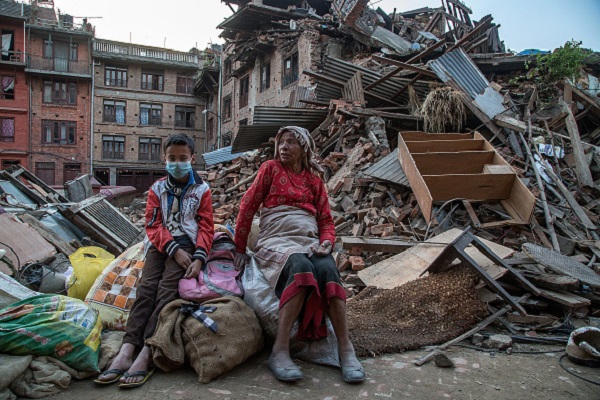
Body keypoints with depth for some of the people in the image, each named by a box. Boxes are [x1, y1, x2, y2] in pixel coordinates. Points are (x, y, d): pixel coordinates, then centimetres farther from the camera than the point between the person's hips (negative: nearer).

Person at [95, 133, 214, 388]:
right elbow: (153, 225, 3)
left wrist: (199, 257, -14)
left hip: (186, 243, -2)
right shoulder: (157, 188, 13)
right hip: (159, 244, 3)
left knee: (167, 288, -22)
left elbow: (206, 227, 2)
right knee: (146, 288, -16)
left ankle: (146, 354, -31)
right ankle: (126, 351, -26)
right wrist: (174, 249, -13)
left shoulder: (201, 190, 8)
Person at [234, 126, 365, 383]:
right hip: (276, 240, -3)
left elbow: (326, 219, 16)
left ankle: (346, 350, -27)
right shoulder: (270, 169, 10)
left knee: (327, 269, -32)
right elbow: (248, 207, 7)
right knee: (301, 268, -37)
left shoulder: (314, 179, 19)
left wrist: (326, 243, -5)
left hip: (310, 241, 3)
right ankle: (280, 351, -33)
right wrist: (240, 249, 3)